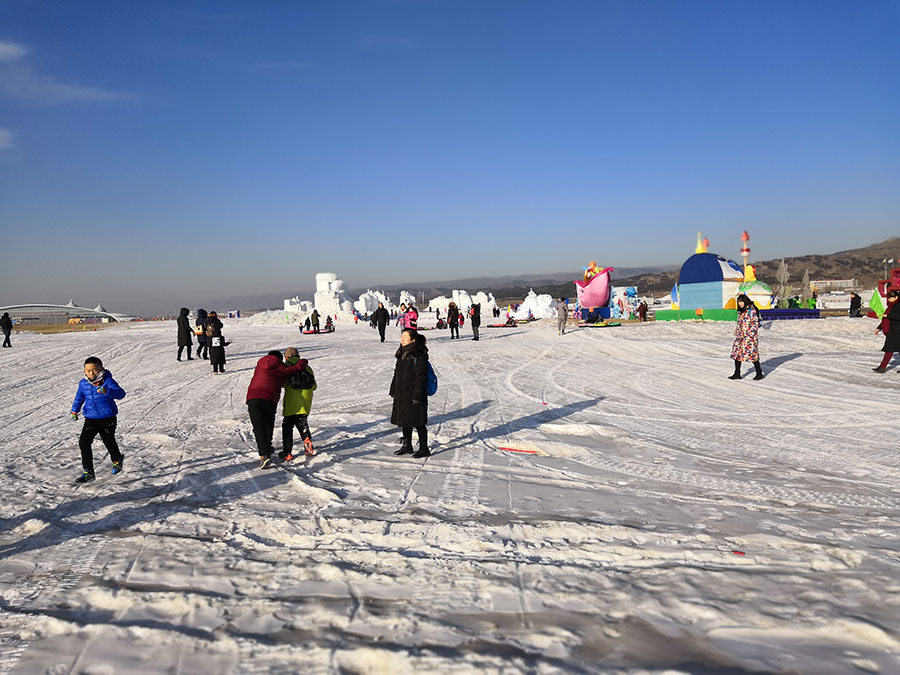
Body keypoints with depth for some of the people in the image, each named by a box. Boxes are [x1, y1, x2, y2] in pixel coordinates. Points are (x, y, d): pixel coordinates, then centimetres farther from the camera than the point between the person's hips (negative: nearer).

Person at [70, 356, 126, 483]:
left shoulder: (107, 381, -15)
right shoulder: (83, 384, 1)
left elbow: (121, 393, -29)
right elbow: (79, 397, 20)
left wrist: (107, 391, -44)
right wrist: (74, 411, 20)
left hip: (108, 419, -4)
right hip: (91, 419, 4)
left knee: (109, 441, 10)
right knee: (83, 442, -10)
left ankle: (117, 460, 43)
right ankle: (88, 471, -2)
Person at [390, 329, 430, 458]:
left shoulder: (419, 356, -16)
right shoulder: (402, 355, 10)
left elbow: (421, 378, -18)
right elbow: (397, 374, 18)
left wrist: (417, 396, -20)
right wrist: (393, 391, 17)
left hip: (414, 396, -8)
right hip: (402, 395, 8)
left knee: (418, 423, 0)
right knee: (405, 422, 16)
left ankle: (424, 448, 11)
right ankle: (407, 446, 29)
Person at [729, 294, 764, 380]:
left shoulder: (751, 310, -11)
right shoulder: (741, 311, 13)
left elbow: (755, 323, -14)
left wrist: (751, 334, -19)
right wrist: (736, 333, 14)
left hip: (750, 336, -8)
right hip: (740, 336, 8)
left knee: (752, 354, -5)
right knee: (737, 354, 6)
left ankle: (759, 374, 7)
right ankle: (737, 374, 12)